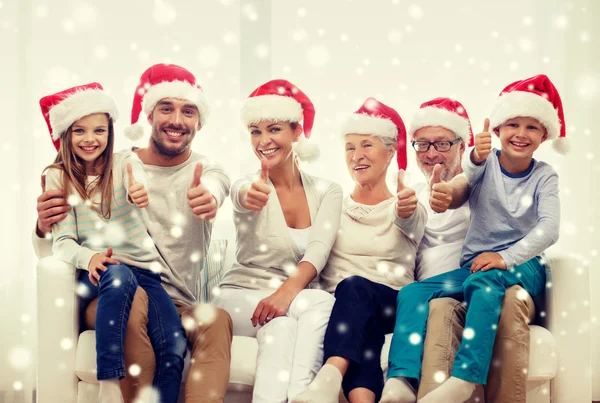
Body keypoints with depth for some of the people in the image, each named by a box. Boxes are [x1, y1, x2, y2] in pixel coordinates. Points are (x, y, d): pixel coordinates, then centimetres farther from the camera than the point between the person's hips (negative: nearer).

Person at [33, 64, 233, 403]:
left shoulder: (209, 172, 6)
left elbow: (212, 190, -23)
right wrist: (45, 228, -19)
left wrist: (209, 198, -48)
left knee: (217, 320, -32)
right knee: (132, 297, -34)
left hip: (180, 307, 0)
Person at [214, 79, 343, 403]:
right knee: (320, 302, -33)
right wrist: (248, 197, -57)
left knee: (280, 322, -36)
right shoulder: (249, 186, -5)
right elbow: (240, 195, -31)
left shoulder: (327, 191, 1)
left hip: (298, 303, 2)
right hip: (242, 296, -2)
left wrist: (287, 291, -34)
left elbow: (318, 250, -15)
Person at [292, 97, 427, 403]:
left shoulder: (410, 209, 7)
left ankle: (330, 377, -58)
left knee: (355, 287, -36)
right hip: (343, 307, 2)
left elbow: (408, 222, -18)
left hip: (392, 307, -1)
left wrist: (406, 211, -43)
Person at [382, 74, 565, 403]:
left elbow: (549, 229, -11)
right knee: (412, 292, -21)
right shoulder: (485, 162, 4)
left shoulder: (544, 176, 4)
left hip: (522, 265, -2)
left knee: (483, 281, -37)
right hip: (473, 264, 3)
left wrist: (506, 258, -27)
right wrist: (476, 159, -44)